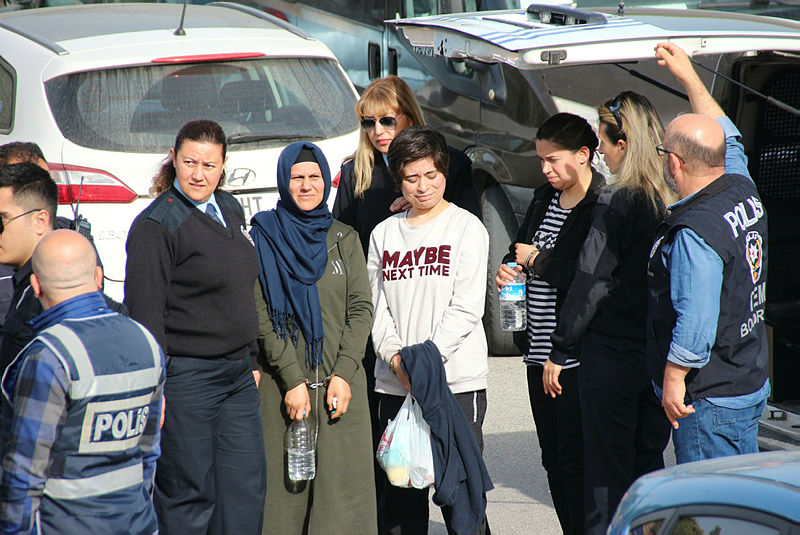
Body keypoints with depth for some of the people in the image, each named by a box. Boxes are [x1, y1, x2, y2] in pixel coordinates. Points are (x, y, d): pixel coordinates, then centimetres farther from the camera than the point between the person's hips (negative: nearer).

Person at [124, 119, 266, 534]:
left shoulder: (230, 211, 13)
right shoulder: (157, 224, -10)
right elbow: (145, 311, -14)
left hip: (238, 375, 7)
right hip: (185, 379, -7)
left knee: (246, 491, 5)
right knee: (188, 498, -1)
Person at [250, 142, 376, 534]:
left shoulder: (344, 238, 12)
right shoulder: (264, 237, 4)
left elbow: (361, 309, 6)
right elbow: (261, 317, -3)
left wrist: (344, 373, -8)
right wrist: (292, 380, -11)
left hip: (340, 383, 2)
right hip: (282, 385, -2)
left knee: (344, 489, -3)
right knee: (286, 488, -2)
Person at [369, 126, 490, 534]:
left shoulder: (467, 228, 1)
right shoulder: (384, 233, 13)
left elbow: (467, 308, -6)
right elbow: (375, 305, 9)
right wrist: (395, 356, -8)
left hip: (457, 381, -4)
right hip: (394, 383, 4)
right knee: (398, 494, 6)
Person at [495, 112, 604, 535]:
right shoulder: (544, 199, 14)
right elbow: (522, 245, 26)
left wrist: (537, 260, -12)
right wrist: (509, 267, 4)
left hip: (576, 355, -8)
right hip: (540, 353, 8)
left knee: (576, 462, -7)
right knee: (554, 461, 13)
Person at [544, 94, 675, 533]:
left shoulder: (616, 204, -15)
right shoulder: (673, 201, 3)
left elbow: (590, 285, -15)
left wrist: (559, 352, -8)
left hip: (611, 355, -6)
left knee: (606, 473, 1)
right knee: (648, 463, 16)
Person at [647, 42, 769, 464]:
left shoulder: (694, 232, -24)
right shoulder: (743, 191, 4)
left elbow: (696, 322, -28)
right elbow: (725, 137, 24)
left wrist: (674, 379, -17)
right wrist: (688, 77, 30)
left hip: (709, 397, -10)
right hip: (751, 381, 10)